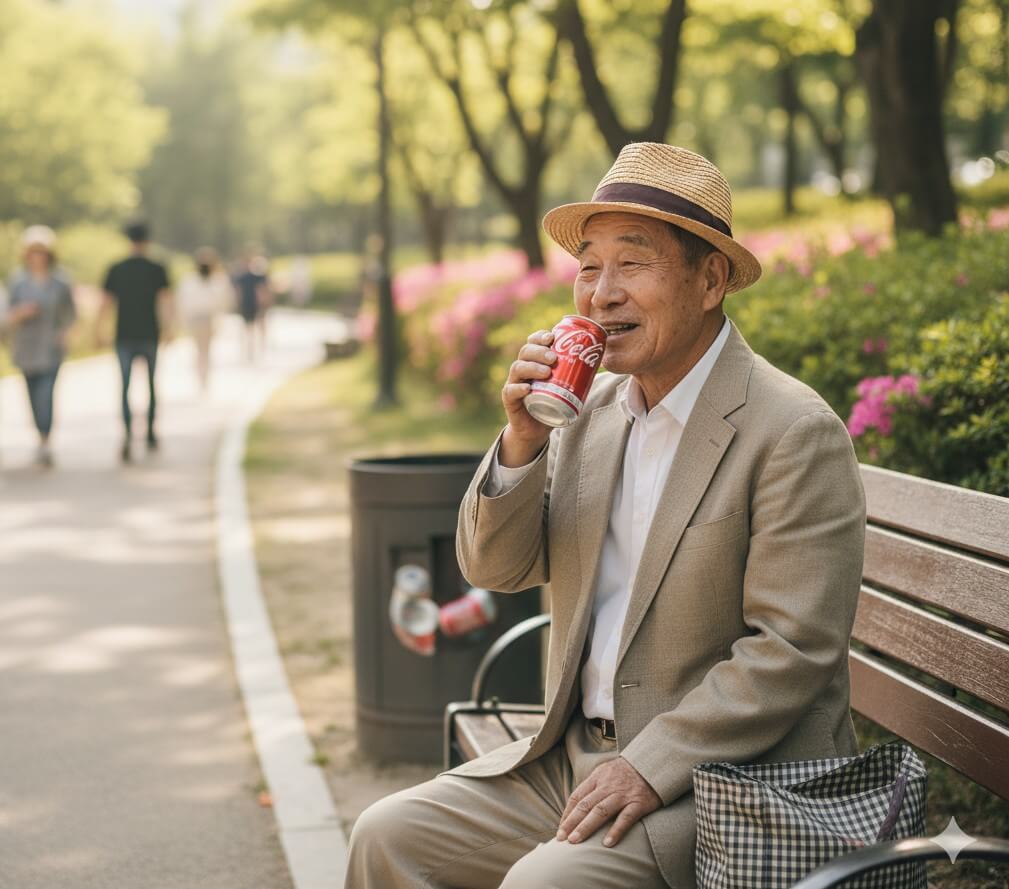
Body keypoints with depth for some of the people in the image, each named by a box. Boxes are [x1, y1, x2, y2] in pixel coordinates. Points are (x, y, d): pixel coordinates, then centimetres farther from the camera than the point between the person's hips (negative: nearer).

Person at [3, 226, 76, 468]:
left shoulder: (60, 282, -3)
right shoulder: (18, 281, -2)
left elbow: (70, 313, 10)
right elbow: (9, 319, 0)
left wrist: (64, 331, -8)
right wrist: (19, 314, -22)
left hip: (50, 350, -2)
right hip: (25, 349, 2)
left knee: (46, 393, -18)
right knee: (34, 396, 12)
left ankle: (44, 446, -23)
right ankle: (43, 439, 30)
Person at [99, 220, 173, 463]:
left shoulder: (115, 270, 3)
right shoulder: (157, 270, -1)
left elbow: (107, 303, 1)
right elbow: (165, 299, -12)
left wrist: (98, 331, 8)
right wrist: (167, 325, -15)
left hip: (124, 336, 0)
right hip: (150, 334, 0)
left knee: (125, 386, 1)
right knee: (152, 383, 18)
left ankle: (128, 432, -22)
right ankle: (151, 433, 25)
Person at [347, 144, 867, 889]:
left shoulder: (797, 433, -15)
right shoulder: (597, 406, 8)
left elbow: (792, 650, -19)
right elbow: (495, 566, 7)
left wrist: (650, 768, -21)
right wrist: (523, 442, -10)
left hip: (724, 783, -7)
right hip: (573, 757, 7)